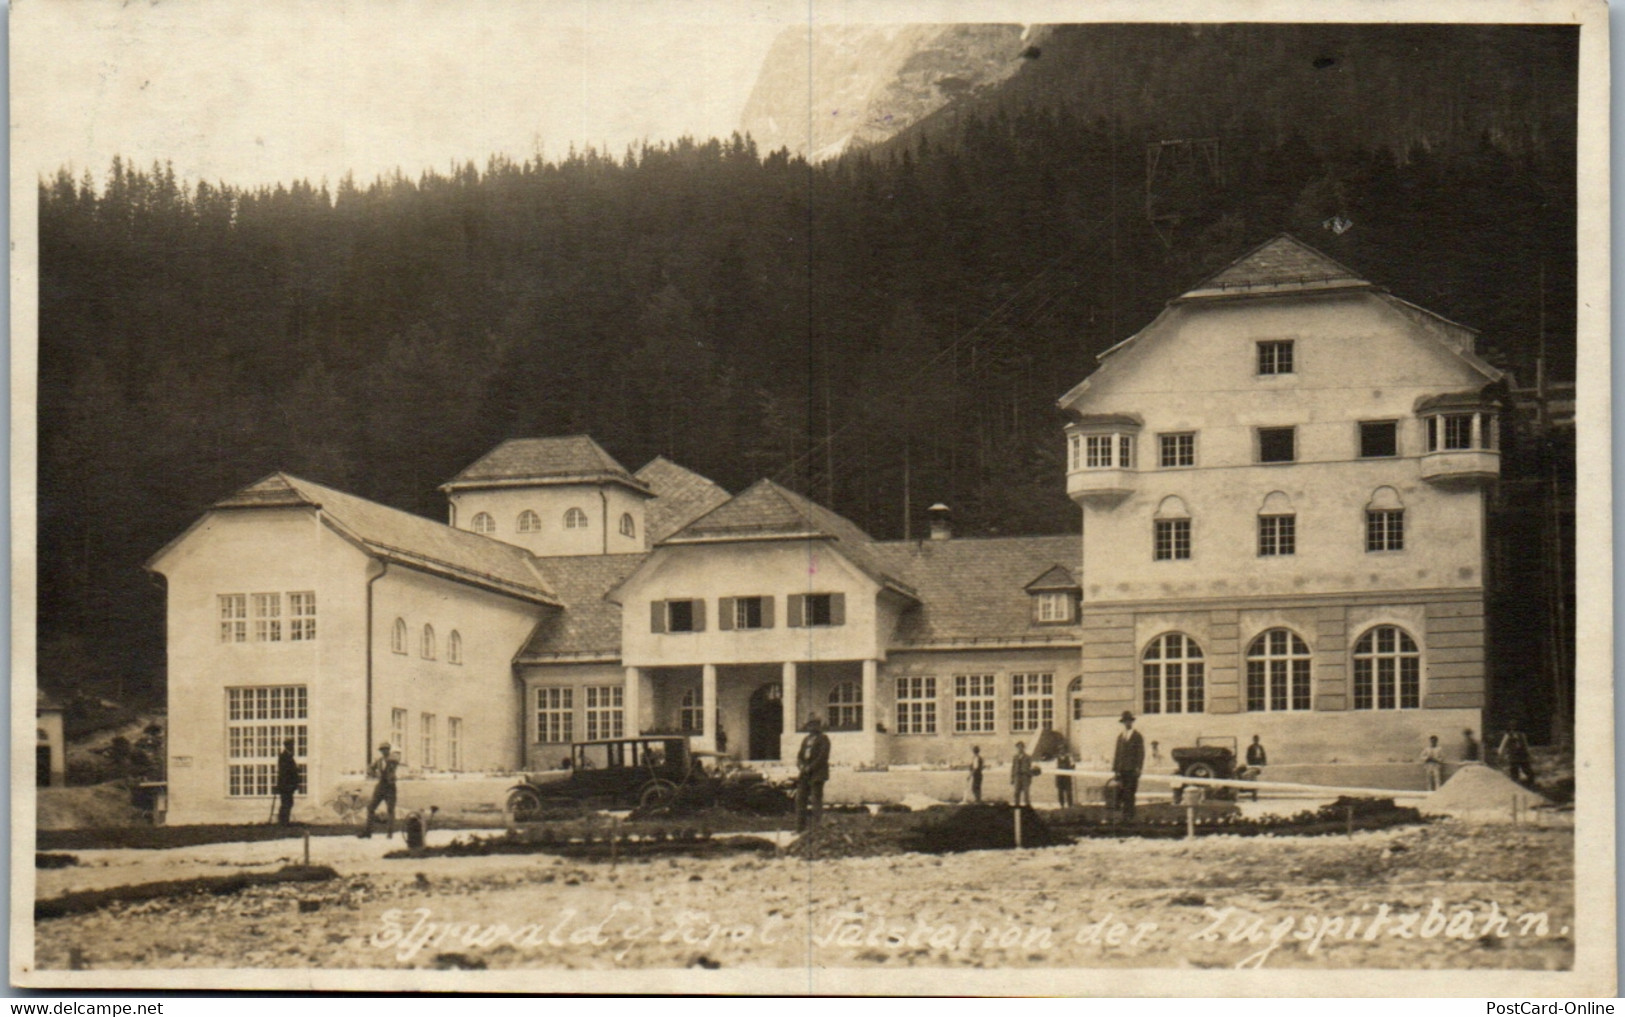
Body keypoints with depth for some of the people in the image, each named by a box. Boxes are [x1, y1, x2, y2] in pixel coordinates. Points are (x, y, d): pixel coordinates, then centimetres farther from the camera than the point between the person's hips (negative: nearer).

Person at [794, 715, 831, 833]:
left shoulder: (823, 739, -1)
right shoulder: (806, 739, 21)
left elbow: (823, 756, -11)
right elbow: (800, 755, 18)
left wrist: (810, 768, -15)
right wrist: (801, 766, -3)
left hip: (816, 774, -7)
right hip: (804, 774, 7)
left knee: (816, 800, -8)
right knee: (800, 799, 4)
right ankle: (800, 828, 8)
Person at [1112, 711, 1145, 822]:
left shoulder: (1137, 737, 4)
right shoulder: (1120, 737, 18)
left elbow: (1141, 753, -1)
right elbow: (1116, 753, 17)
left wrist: (1138, 768, -11)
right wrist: (1115, 769, 8)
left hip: (1132, 770, -4)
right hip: (1121, 770, 4)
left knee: (1129, 795, -6)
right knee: (1118, 793, -7)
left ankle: (1129, 817, -4)